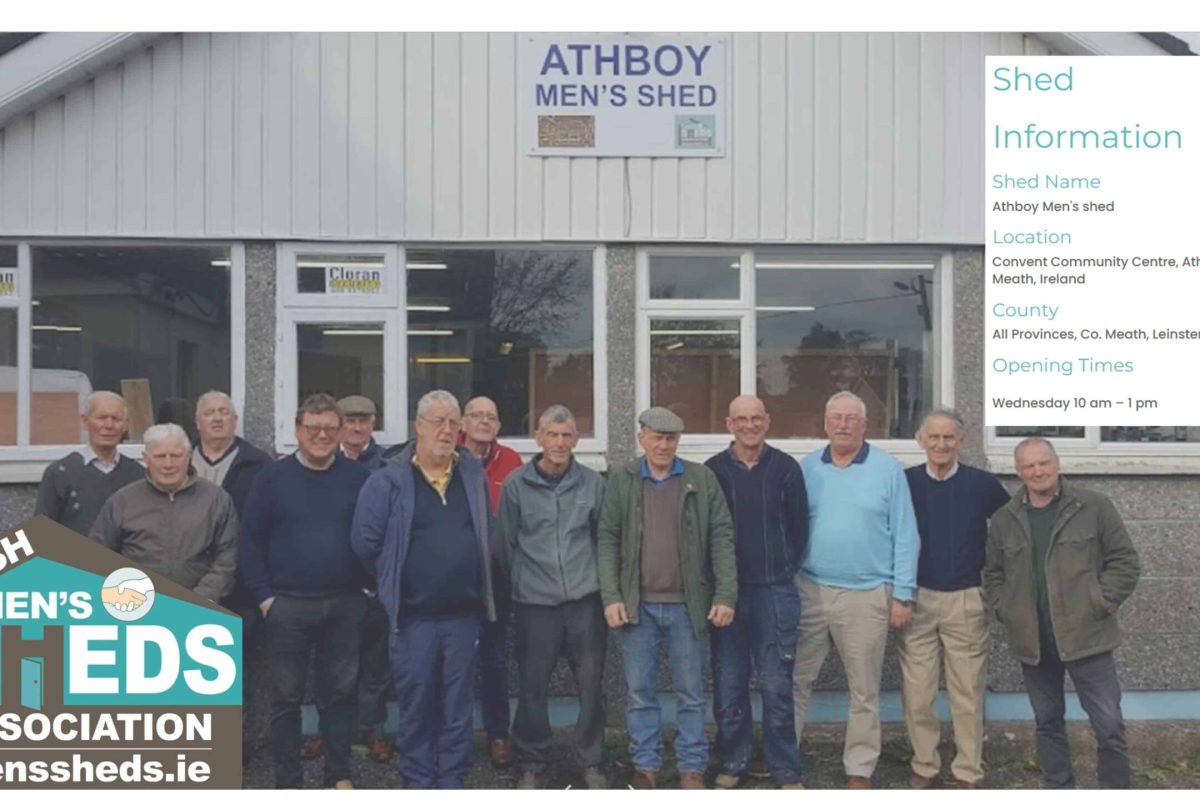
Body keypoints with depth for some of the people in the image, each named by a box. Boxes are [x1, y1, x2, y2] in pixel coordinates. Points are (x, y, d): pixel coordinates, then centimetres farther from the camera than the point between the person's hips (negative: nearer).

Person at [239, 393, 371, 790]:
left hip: (345, 604, 1)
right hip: (287, 604, -1)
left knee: (340, 691, 10)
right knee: (286, 694, 7)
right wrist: (264, 596, -6)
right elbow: (251, 540, 0)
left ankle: (339, 775, 22)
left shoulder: (359, 477, 2)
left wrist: (371, 585, -3)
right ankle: (287, 782, 17)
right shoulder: (272, 477, 0)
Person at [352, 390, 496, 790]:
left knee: (459, 703, 9)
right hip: (413, 615, -3)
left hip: (464, 612, 3)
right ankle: (417, 783, 16)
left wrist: (468, 579, 10)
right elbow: (366, 542, -4)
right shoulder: (389, 481, -5)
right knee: (415, 703, 4)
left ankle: (452, 782, 19)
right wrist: (398, 581, 4)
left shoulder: (474, 476, 5)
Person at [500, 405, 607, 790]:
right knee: (532, 685, 6)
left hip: (585, 599, 1)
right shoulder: (516, 484, -2)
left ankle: (590, 762, 22)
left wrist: (606, 587, 8)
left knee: (591, 683, 6)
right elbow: (506, 541, 4)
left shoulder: (593, 483, 3)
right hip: (534, 602, -1)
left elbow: (603, 538, 10)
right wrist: (516, 585, 4)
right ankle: (531, 765, 21)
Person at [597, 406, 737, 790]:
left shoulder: (702, 478, 1)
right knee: (640, 692, 9)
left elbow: (722, 537, -1)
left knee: (691, 693, 9)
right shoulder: (622, 480, 3)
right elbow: (607, 540, 2)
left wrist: (726, 595, -8)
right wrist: (611, 597, -6)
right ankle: (645, 765, 22)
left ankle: (692, 768, 20)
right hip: (637, 605, 1)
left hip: (688, 604, 0)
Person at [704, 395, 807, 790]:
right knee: (728, 684, 7)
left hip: (775, 591, -1)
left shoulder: (786, 468, 1)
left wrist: (784, 570, 8)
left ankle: (786, 771, 13)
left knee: (777, 685, 2)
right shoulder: (713, 470, 1)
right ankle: (731, 764, 21)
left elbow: (799, 525, 7)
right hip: (726, 591, 1)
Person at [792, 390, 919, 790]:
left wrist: (903, 594, -5)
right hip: (809, 591, 2)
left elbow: (905, 535, -2)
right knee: (795, 680, 7)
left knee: (864, 691, 9)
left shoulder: (888, 469, -2)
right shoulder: (806, 469, 5)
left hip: (867, 595, -2)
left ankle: (859, 771, 21)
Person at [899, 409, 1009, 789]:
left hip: (966, 601, 0)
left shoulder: (983, 484, -4)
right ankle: (924, 765, 19)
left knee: (967, 691, 6)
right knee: (916, 691, 4)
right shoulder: (903, 482, -4)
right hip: (916, 599, 0)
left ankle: (968, 771, 18)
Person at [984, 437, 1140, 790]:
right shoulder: (1004, 519, 7)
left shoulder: (1094, 506, -2)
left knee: (1109, 726, -2)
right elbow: (993, 573, 15)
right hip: (1033, 641, 3)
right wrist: (1004, 610, 2)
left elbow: (1125, 561, -1)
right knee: (1048, 722, 14)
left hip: (1086, 637, -3)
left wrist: (1100, 604, -8)